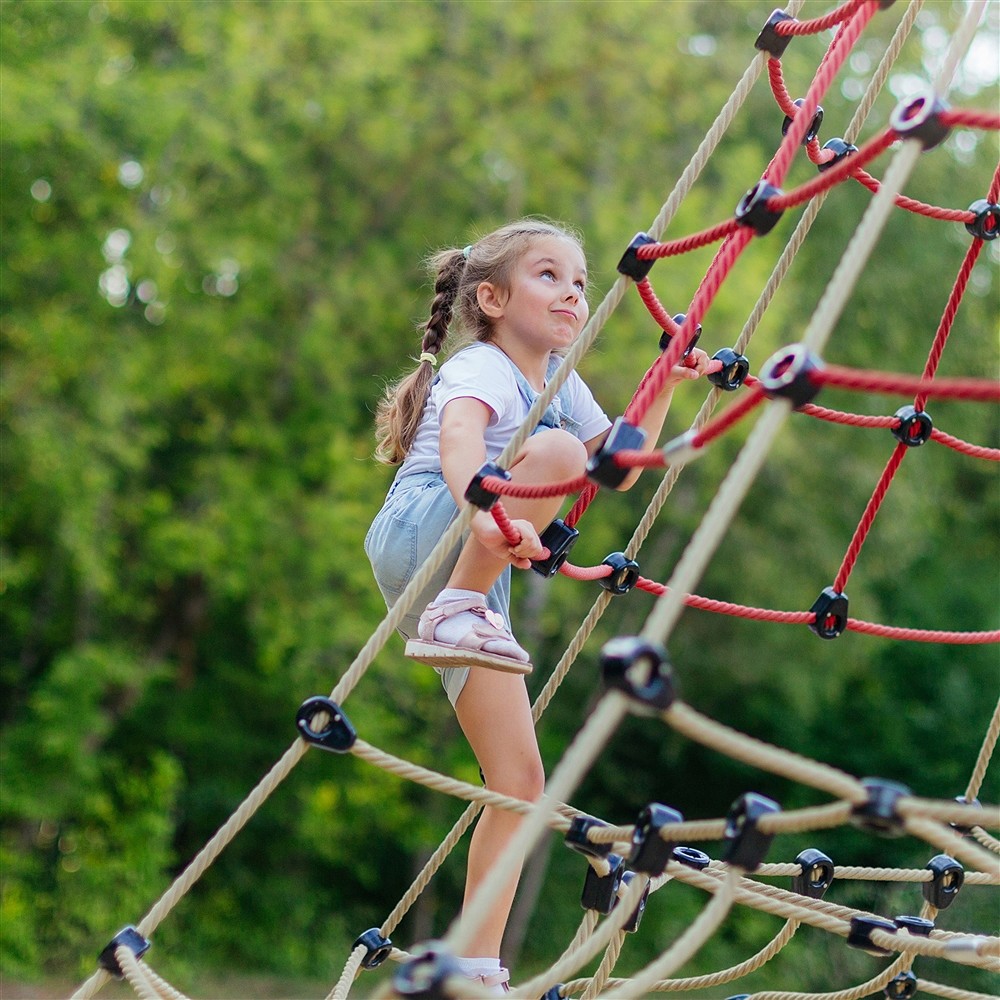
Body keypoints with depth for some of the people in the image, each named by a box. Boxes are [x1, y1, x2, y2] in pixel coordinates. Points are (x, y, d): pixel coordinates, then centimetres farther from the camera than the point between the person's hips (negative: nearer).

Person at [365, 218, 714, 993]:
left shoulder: (562, 385, 18)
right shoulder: (480, 369, -9)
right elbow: (458, 441, -33)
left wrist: (666, 389, 19)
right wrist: (489, 516, -53)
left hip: (477, 579, 8)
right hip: (418, 540, -8)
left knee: (520, 777, 0)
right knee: (557, 449, -31)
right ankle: (454, 613, -29)